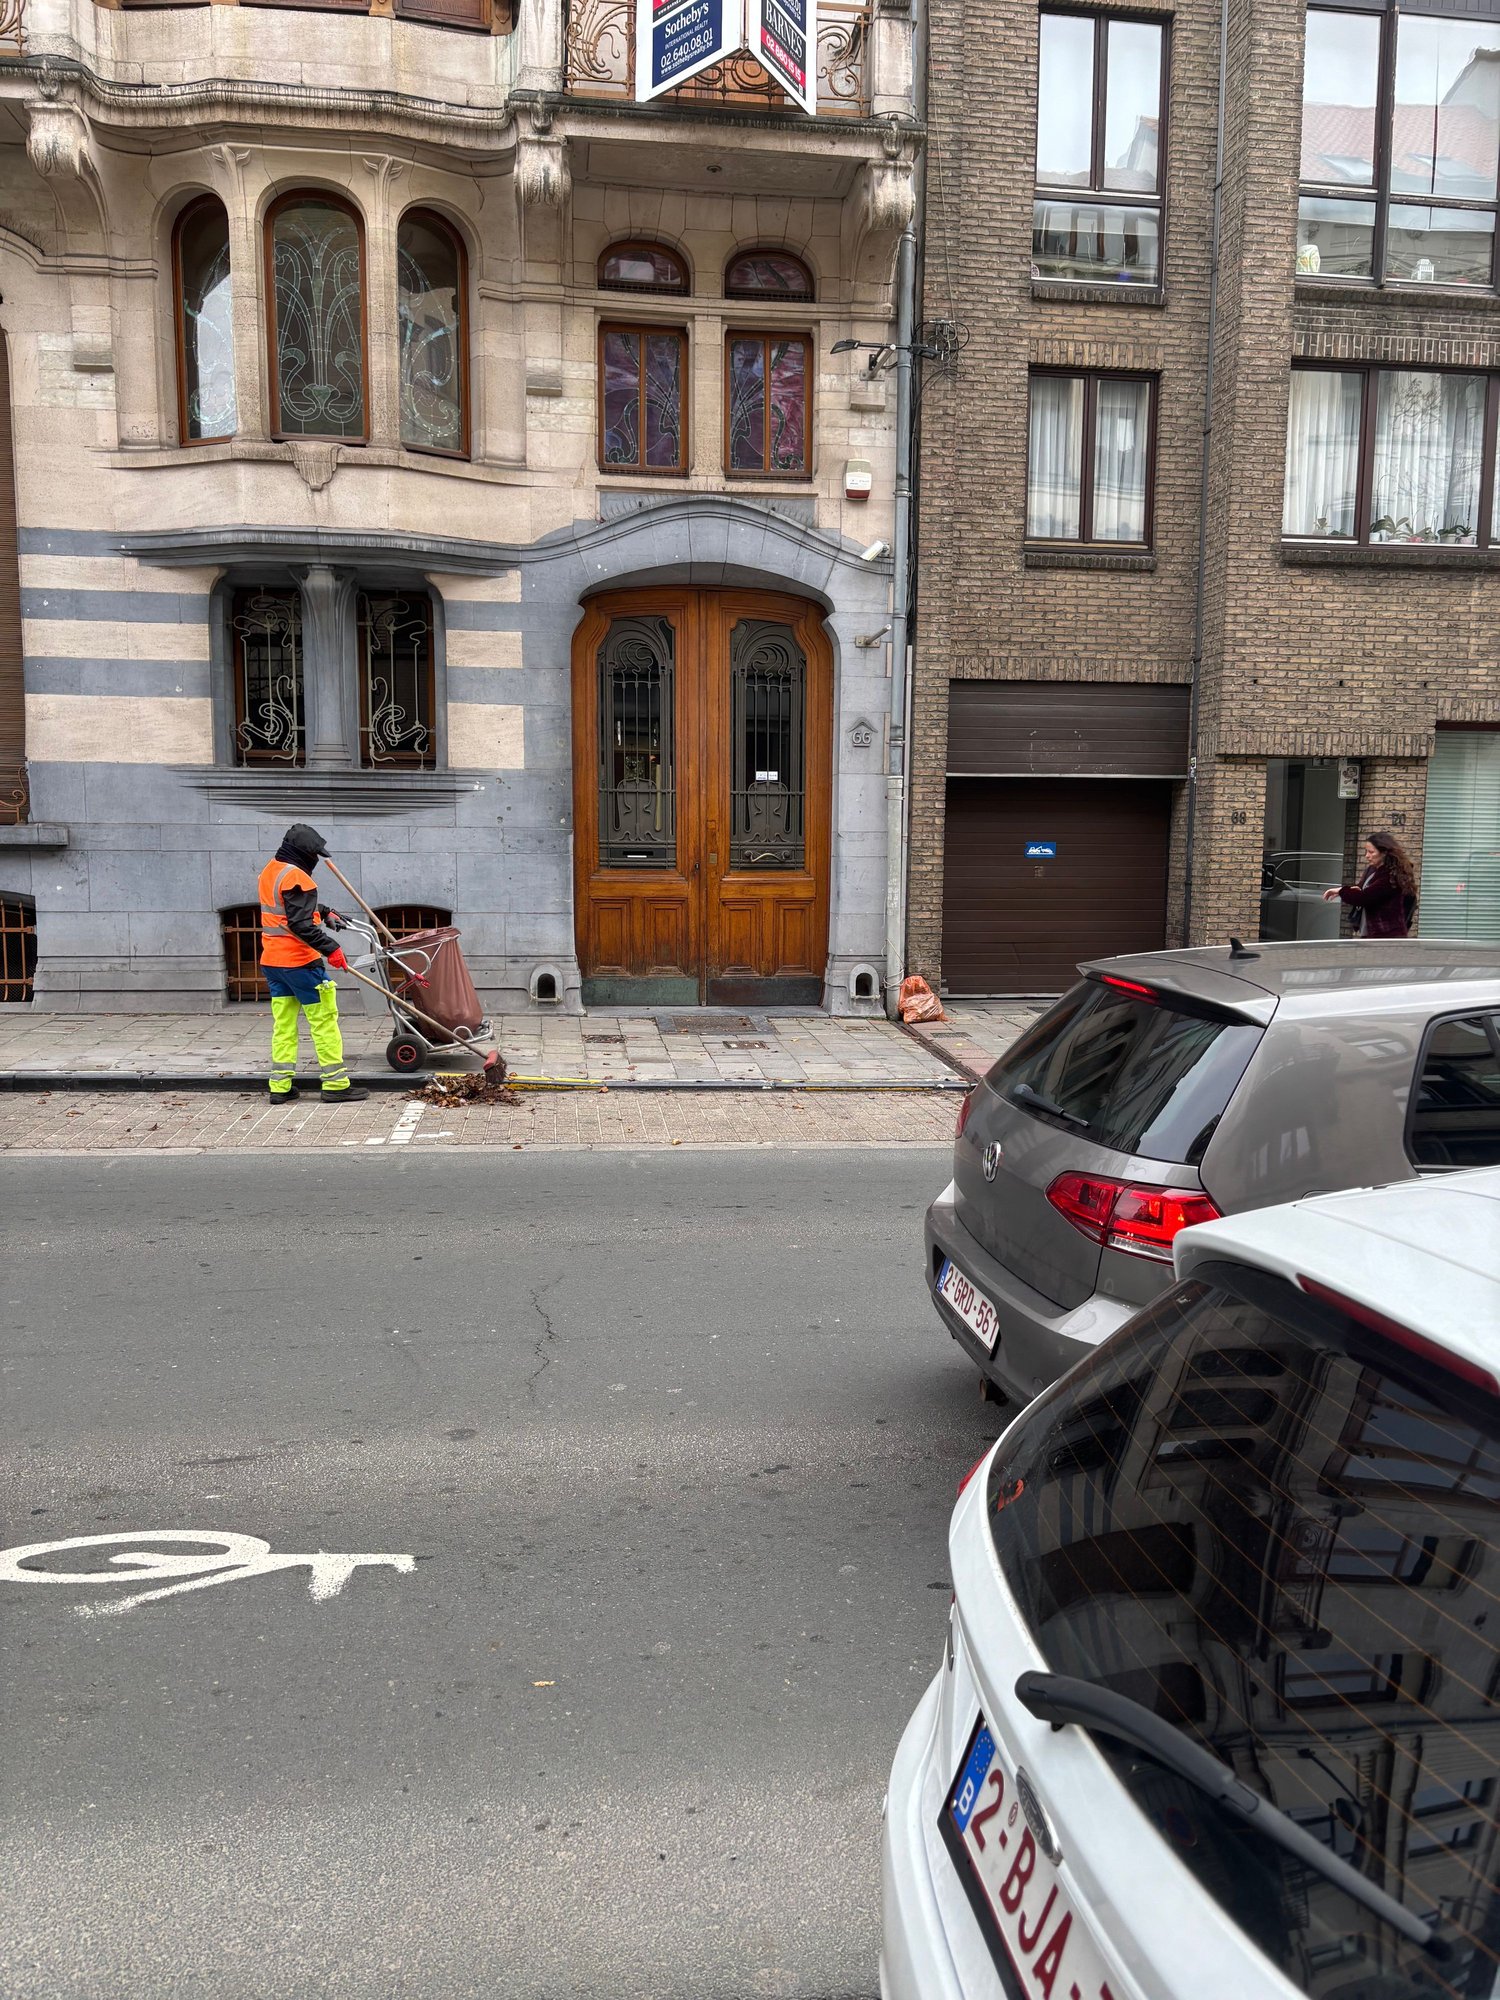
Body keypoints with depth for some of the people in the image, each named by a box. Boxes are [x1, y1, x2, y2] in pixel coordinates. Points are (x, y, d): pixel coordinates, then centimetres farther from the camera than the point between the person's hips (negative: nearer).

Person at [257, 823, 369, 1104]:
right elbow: (301, 925, -24)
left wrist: (325, 912, 25)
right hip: (300, 962, -9)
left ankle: (280, 1085, 11)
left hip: (272, 961, 9)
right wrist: (331, 948, -22)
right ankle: (335, 1084, 0)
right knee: (324, 1020, -2)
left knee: (283, 1023, 11)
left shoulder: (269, 871, 13)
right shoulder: (296, 878, -16)